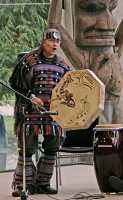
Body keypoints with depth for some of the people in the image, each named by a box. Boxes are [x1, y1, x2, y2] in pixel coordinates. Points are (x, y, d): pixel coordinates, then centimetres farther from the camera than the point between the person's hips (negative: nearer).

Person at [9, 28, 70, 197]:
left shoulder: (62, 65, 12)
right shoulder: (29, 60, -3)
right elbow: (14, 83, -3)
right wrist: (31, 97, -13)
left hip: (53, 111, 5)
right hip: (30, 109, -5)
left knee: (51, 148, 4)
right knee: (27, 148, -6)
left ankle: (42, 183, 15)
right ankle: (23, 185, 0)